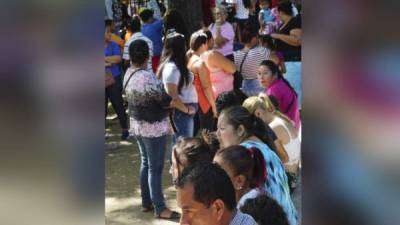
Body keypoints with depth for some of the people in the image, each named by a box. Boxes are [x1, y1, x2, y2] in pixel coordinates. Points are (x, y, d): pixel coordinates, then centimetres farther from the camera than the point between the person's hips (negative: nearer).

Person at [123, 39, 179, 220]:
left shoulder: (128, 75, 2)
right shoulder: (147, 77, -25)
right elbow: (164, 100, -19)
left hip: (137, 125, 9)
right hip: (153, 128, -9)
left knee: (145, 163, 18)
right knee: (155, 168, -1)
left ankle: (146, 202, 27)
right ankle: (160, 208, 8)